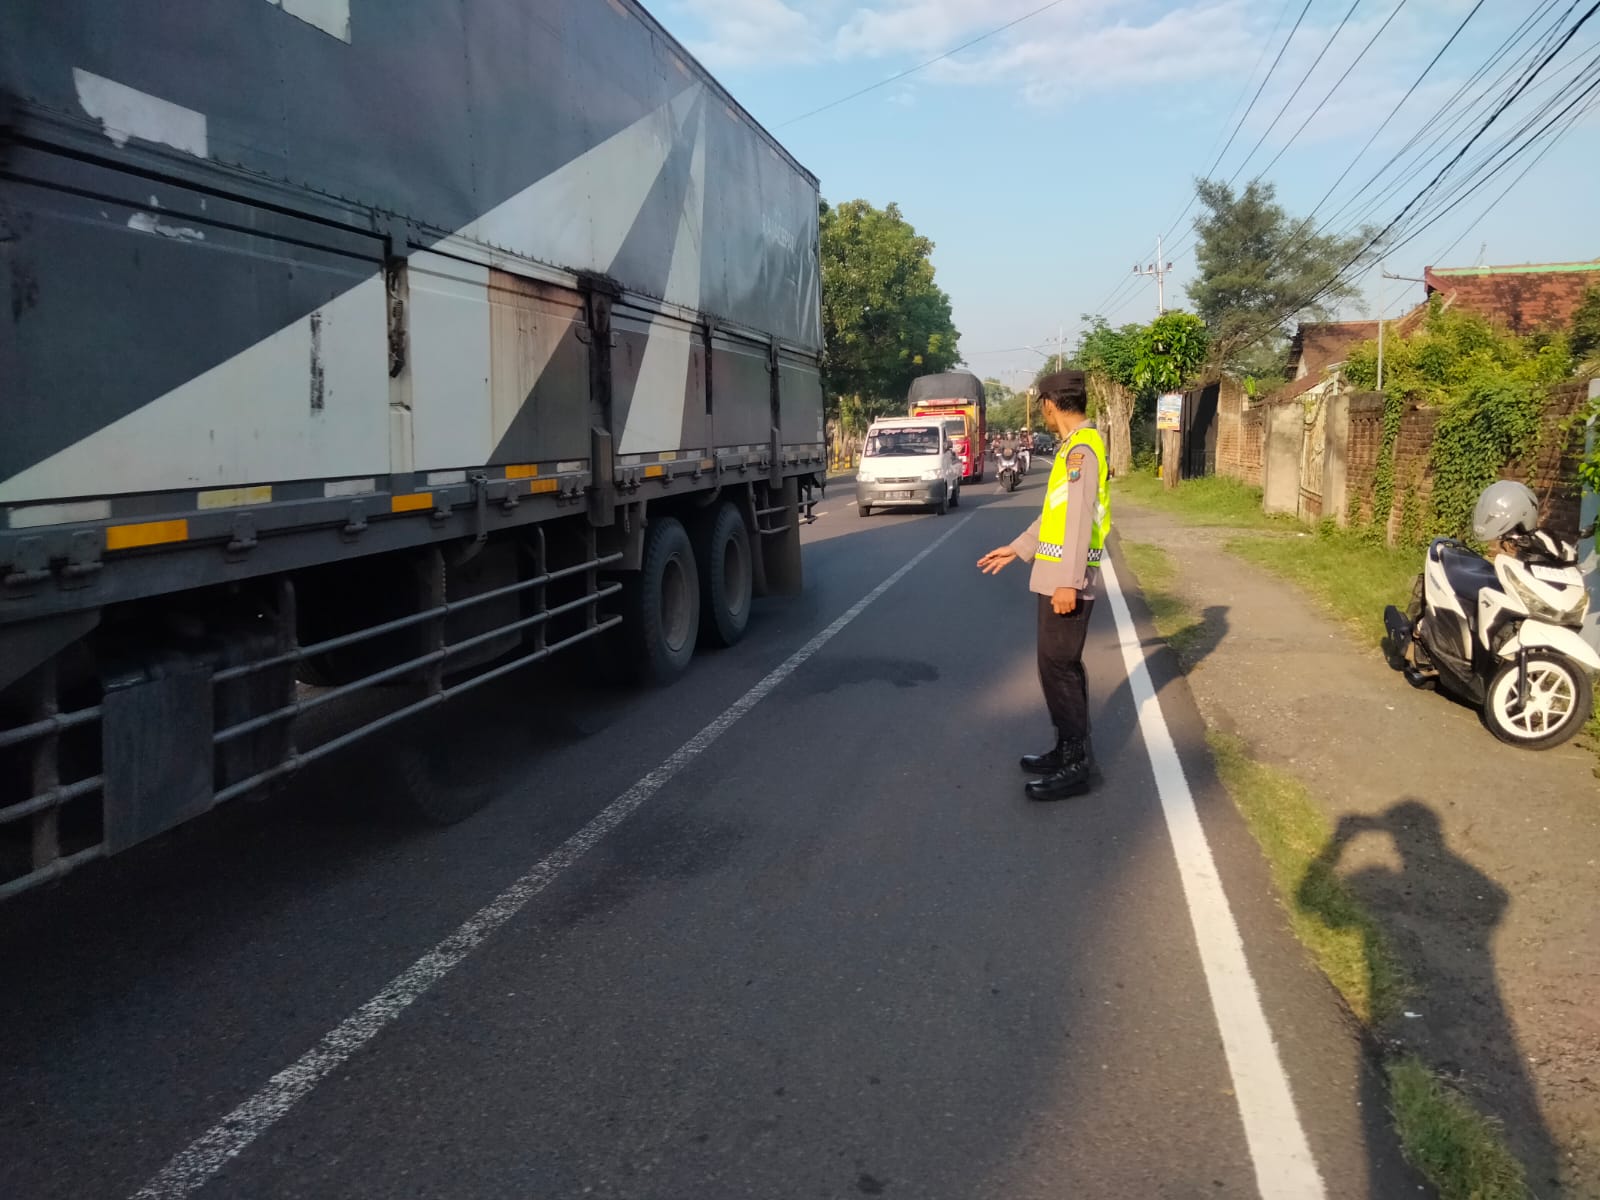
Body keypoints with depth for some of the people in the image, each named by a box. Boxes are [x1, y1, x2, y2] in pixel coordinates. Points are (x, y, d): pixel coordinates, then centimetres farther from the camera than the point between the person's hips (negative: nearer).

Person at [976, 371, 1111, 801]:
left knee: (1058, 667, -6)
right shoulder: (1075, 446, 16)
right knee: (1062, 666, 15)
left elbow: (1080, 519, -22)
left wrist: (1068, 581, -24)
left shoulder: (1082, 448, -16)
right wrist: (1016, 549, 25)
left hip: (1066, 579, -10)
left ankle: (1076, 765, 1)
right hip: (1056, 575, 10)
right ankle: (1069, 749, 25)